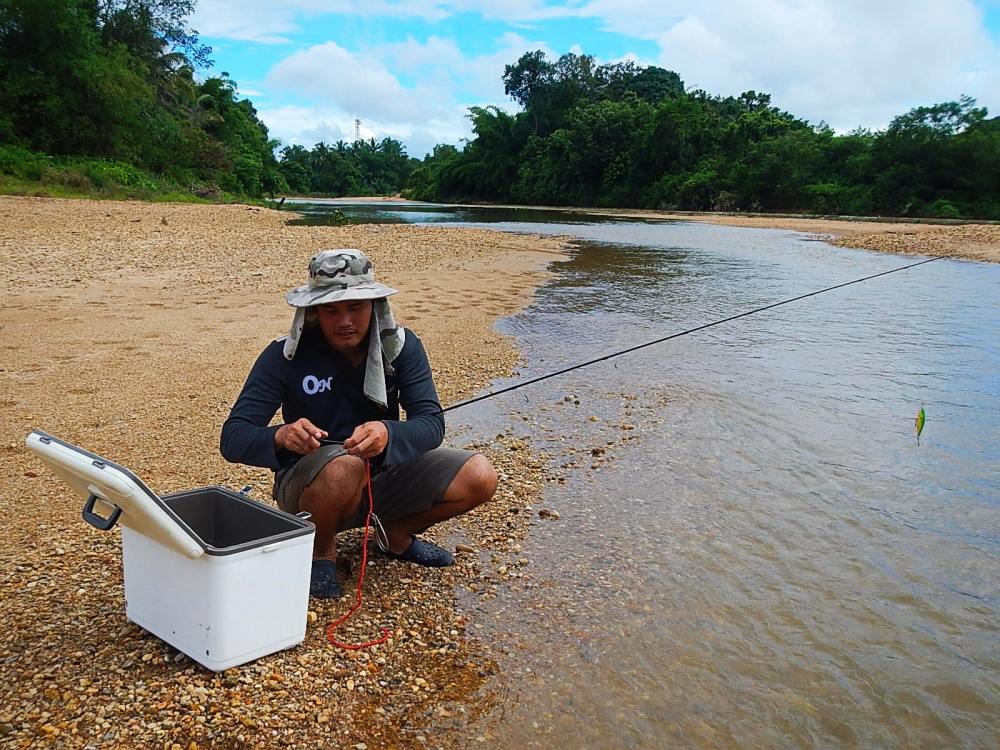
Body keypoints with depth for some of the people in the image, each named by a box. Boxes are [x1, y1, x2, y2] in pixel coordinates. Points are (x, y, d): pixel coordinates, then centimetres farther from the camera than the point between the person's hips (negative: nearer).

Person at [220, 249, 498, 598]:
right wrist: (281, 436, -44)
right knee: (345, 467, -39)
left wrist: (387, 434, -44)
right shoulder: (286, 356, -17)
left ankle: (396, 534, 11)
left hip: (383, 474, 4)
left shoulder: (400, 346, -10)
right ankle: (320, 550, -5)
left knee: (480, 477, -16)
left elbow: (432, 423, -20)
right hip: (310, 485, -3)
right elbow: (232, 438, -20)